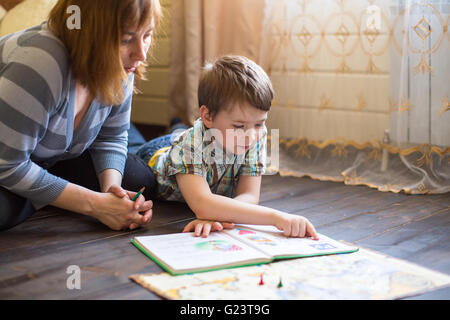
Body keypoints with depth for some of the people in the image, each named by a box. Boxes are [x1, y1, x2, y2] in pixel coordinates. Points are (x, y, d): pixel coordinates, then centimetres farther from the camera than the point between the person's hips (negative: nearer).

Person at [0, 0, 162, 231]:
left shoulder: (118, 65, -13)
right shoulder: (39, 63, -36)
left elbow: (111, 138, 0)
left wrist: (112, 187, -22)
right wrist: (95, 204, -29)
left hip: (50, 160, 7)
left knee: (141, 179, -6)